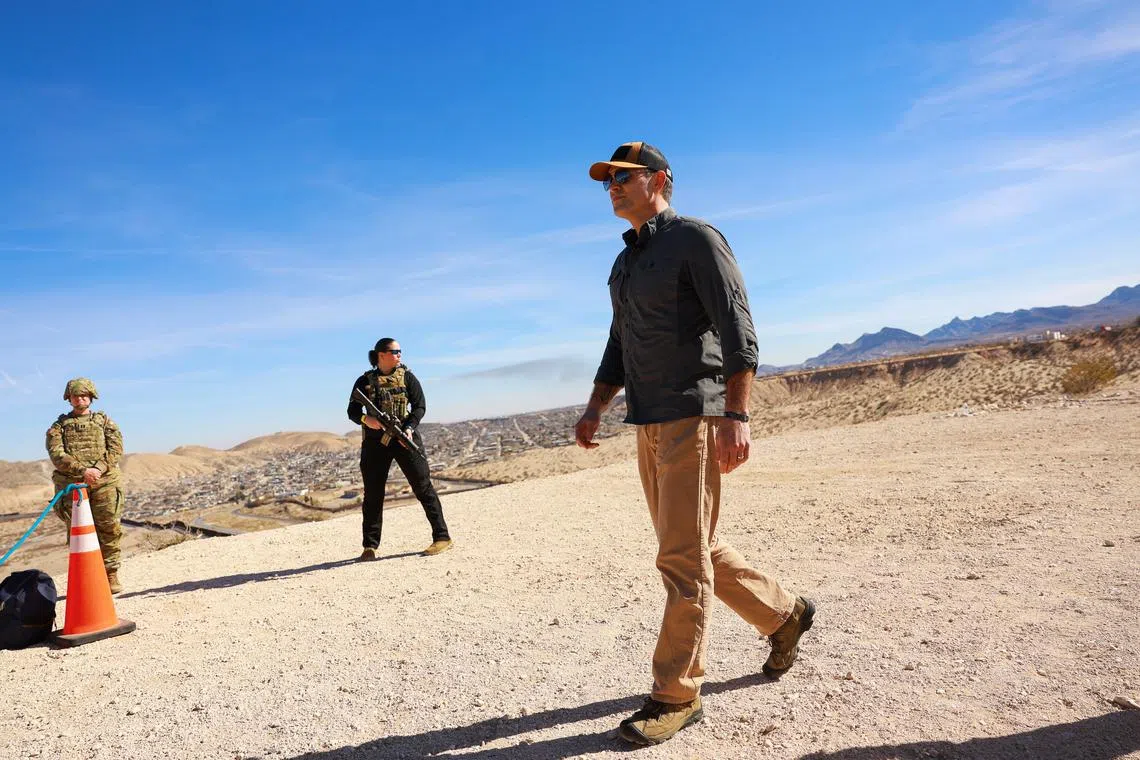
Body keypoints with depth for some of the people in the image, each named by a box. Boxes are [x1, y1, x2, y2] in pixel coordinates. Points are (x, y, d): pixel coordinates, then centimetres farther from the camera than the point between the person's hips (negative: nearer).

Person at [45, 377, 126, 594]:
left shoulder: (104, 421, 15)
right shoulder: (59, 426, 13)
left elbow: (116, 449, 3)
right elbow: (56, 454, -3)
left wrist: (99, 468, -15)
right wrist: (82, 470, -17)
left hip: (105, 482, 0)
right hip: (72, 485, 0)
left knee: (109, 529, -2)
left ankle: (111, 575, 7)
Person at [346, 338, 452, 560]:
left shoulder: (407, 377, 6)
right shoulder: (365, 381, 7)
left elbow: (420, 406, 1)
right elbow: (352, 410, 6)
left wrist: (409, 428, -16)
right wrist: (365, 419, -17)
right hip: (375, 440, 1)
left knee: (423, 486, -4)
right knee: (372, 493, 4)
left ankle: (442, 537, 0)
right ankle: (370, 546, 14)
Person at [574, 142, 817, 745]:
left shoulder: (697, 239, -4)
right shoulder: (626, 262, 20)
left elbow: (737, 329, -14)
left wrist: (735, 414, -23)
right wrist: (595, 408, 13)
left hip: (693, 416, -8)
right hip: (649, 424, 9)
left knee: (683, 558, -6)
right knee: (694, 548, 15)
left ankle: (676, 695, 5)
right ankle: (783, 614, 34)